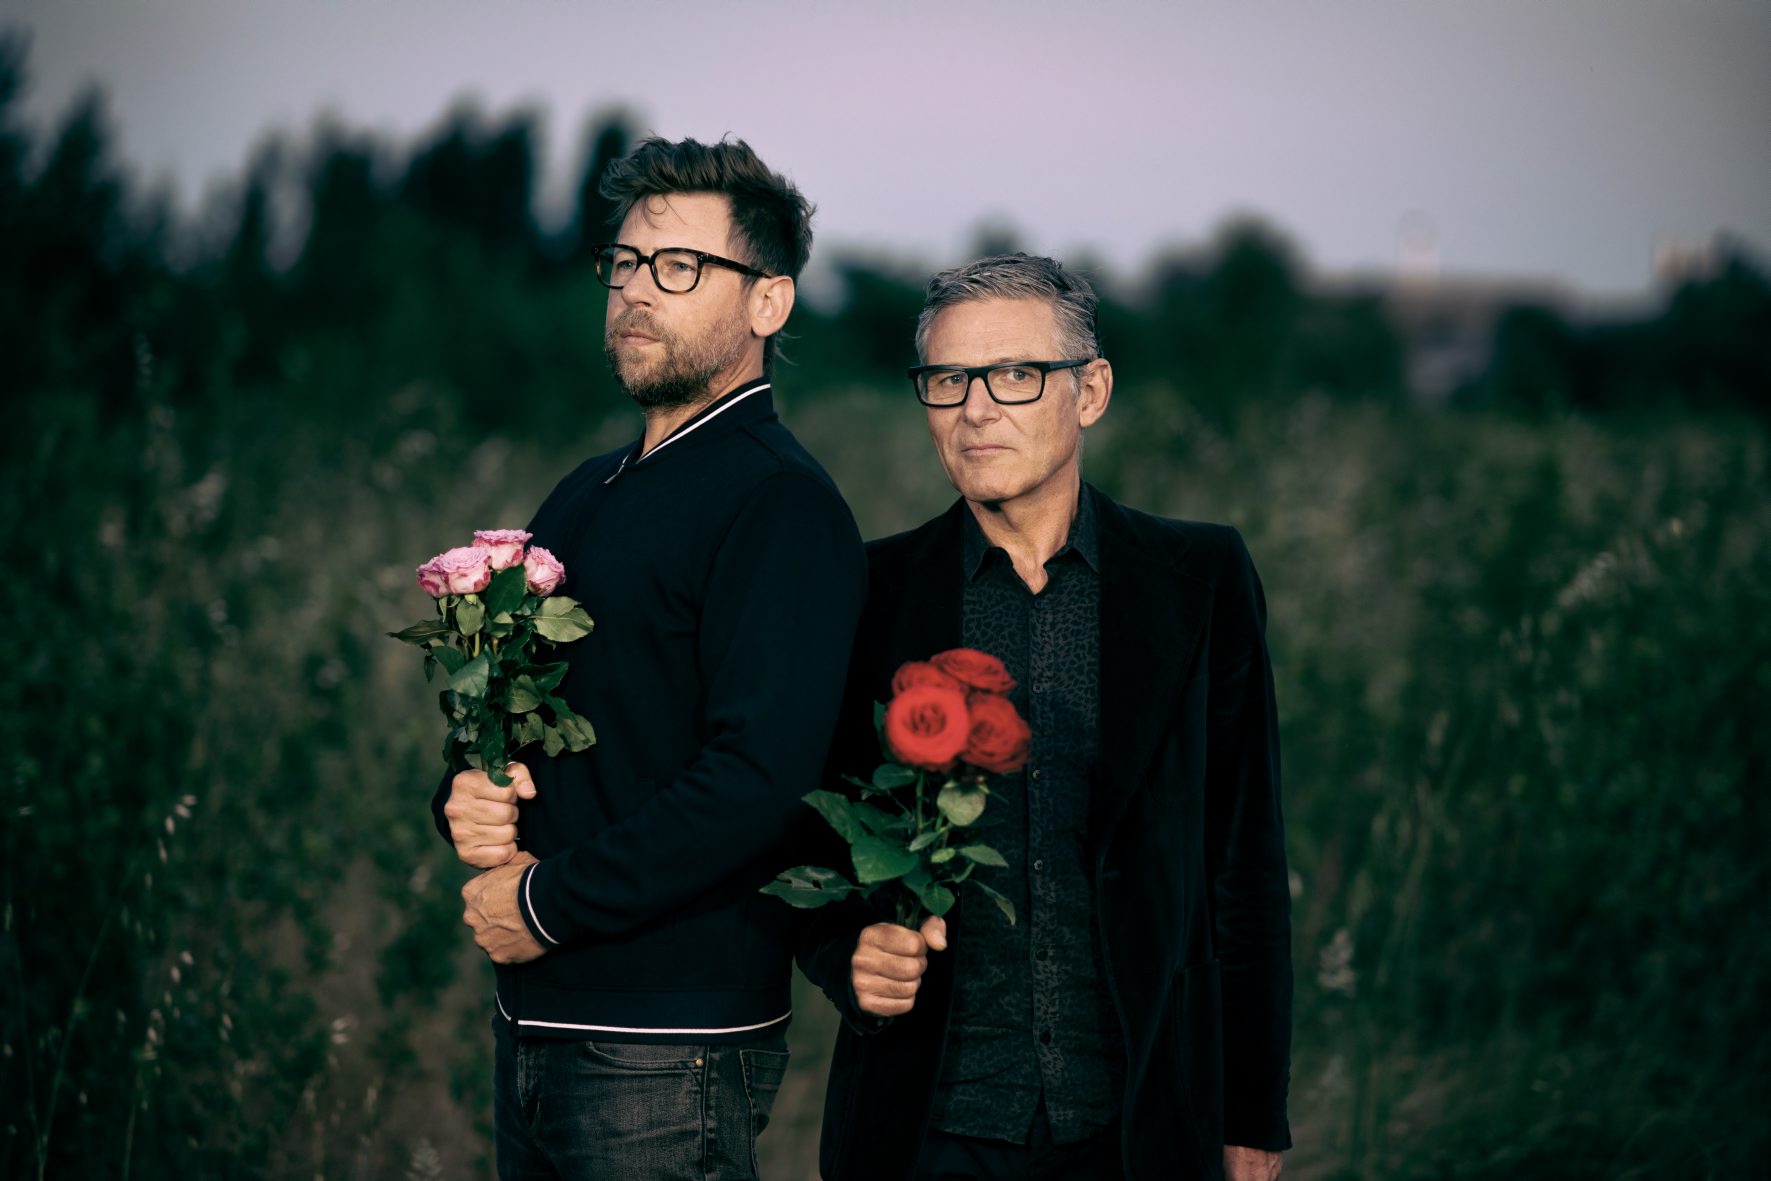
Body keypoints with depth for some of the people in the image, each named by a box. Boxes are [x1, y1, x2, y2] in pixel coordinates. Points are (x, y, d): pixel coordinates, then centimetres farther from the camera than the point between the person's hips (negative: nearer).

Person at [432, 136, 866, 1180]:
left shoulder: (782, 505, -13)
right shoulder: (587, 496, 16)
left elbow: (756, 780, -22)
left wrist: (547, 907, -16)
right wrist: (465, 798, -2)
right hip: (536, 1025, 8)